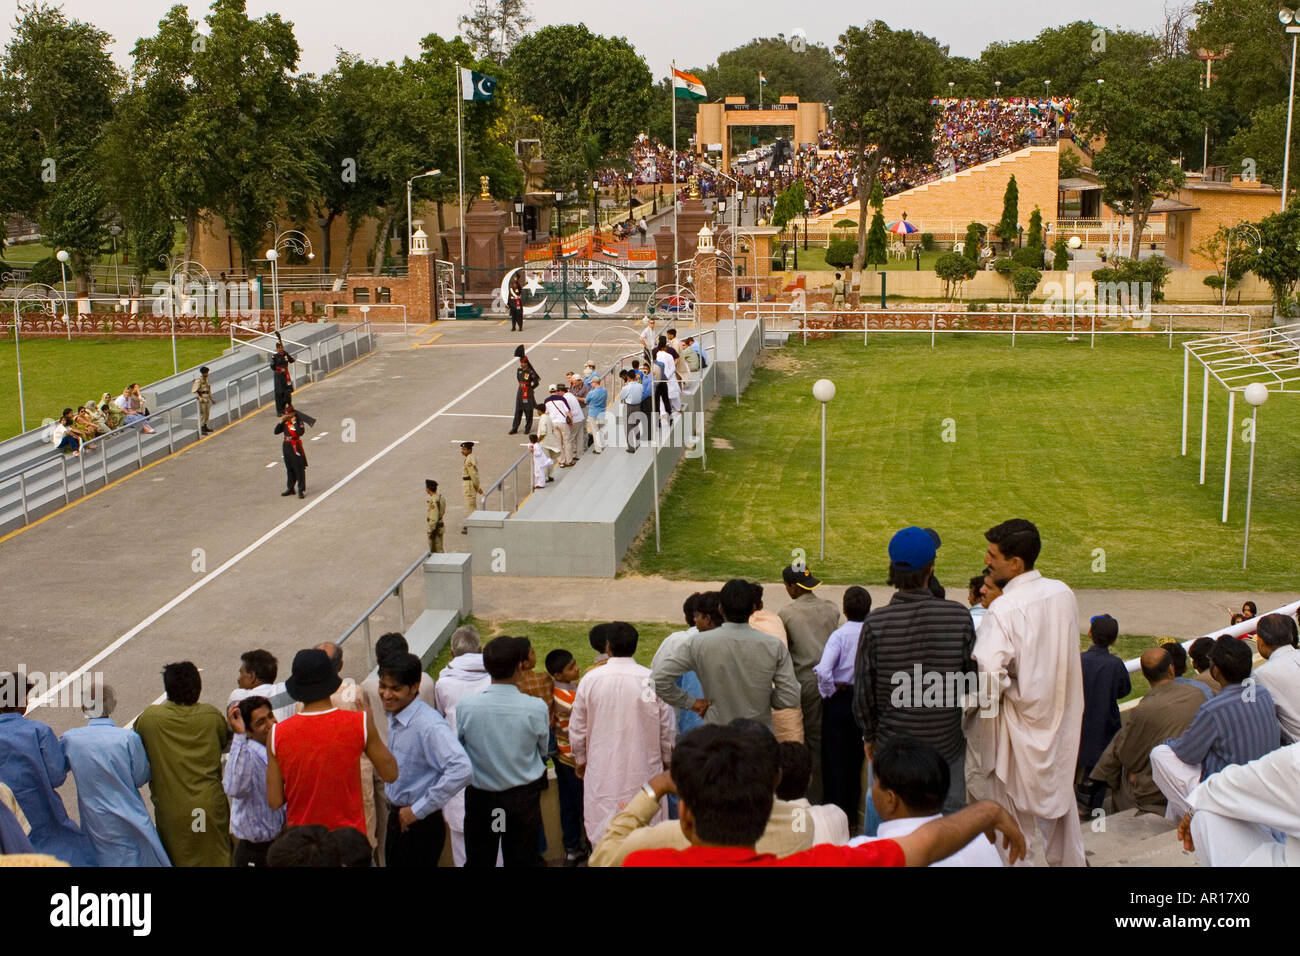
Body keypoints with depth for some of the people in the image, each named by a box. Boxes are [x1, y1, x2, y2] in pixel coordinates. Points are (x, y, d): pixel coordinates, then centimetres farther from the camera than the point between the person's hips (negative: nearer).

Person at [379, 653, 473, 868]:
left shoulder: (429, 725, -25)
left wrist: (419, 810, -26)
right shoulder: (394, 716, 2)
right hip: (397, 818, 8)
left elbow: (461, 769, -36)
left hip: (421, 825, -8)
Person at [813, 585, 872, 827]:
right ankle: (853, 814, 28)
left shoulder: (840, 635, -17)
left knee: (834, 760, 7)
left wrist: (828, 691, -9)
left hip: (839, 700, -4)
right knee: (857, 757, 18)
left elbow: (823, 671, -27)